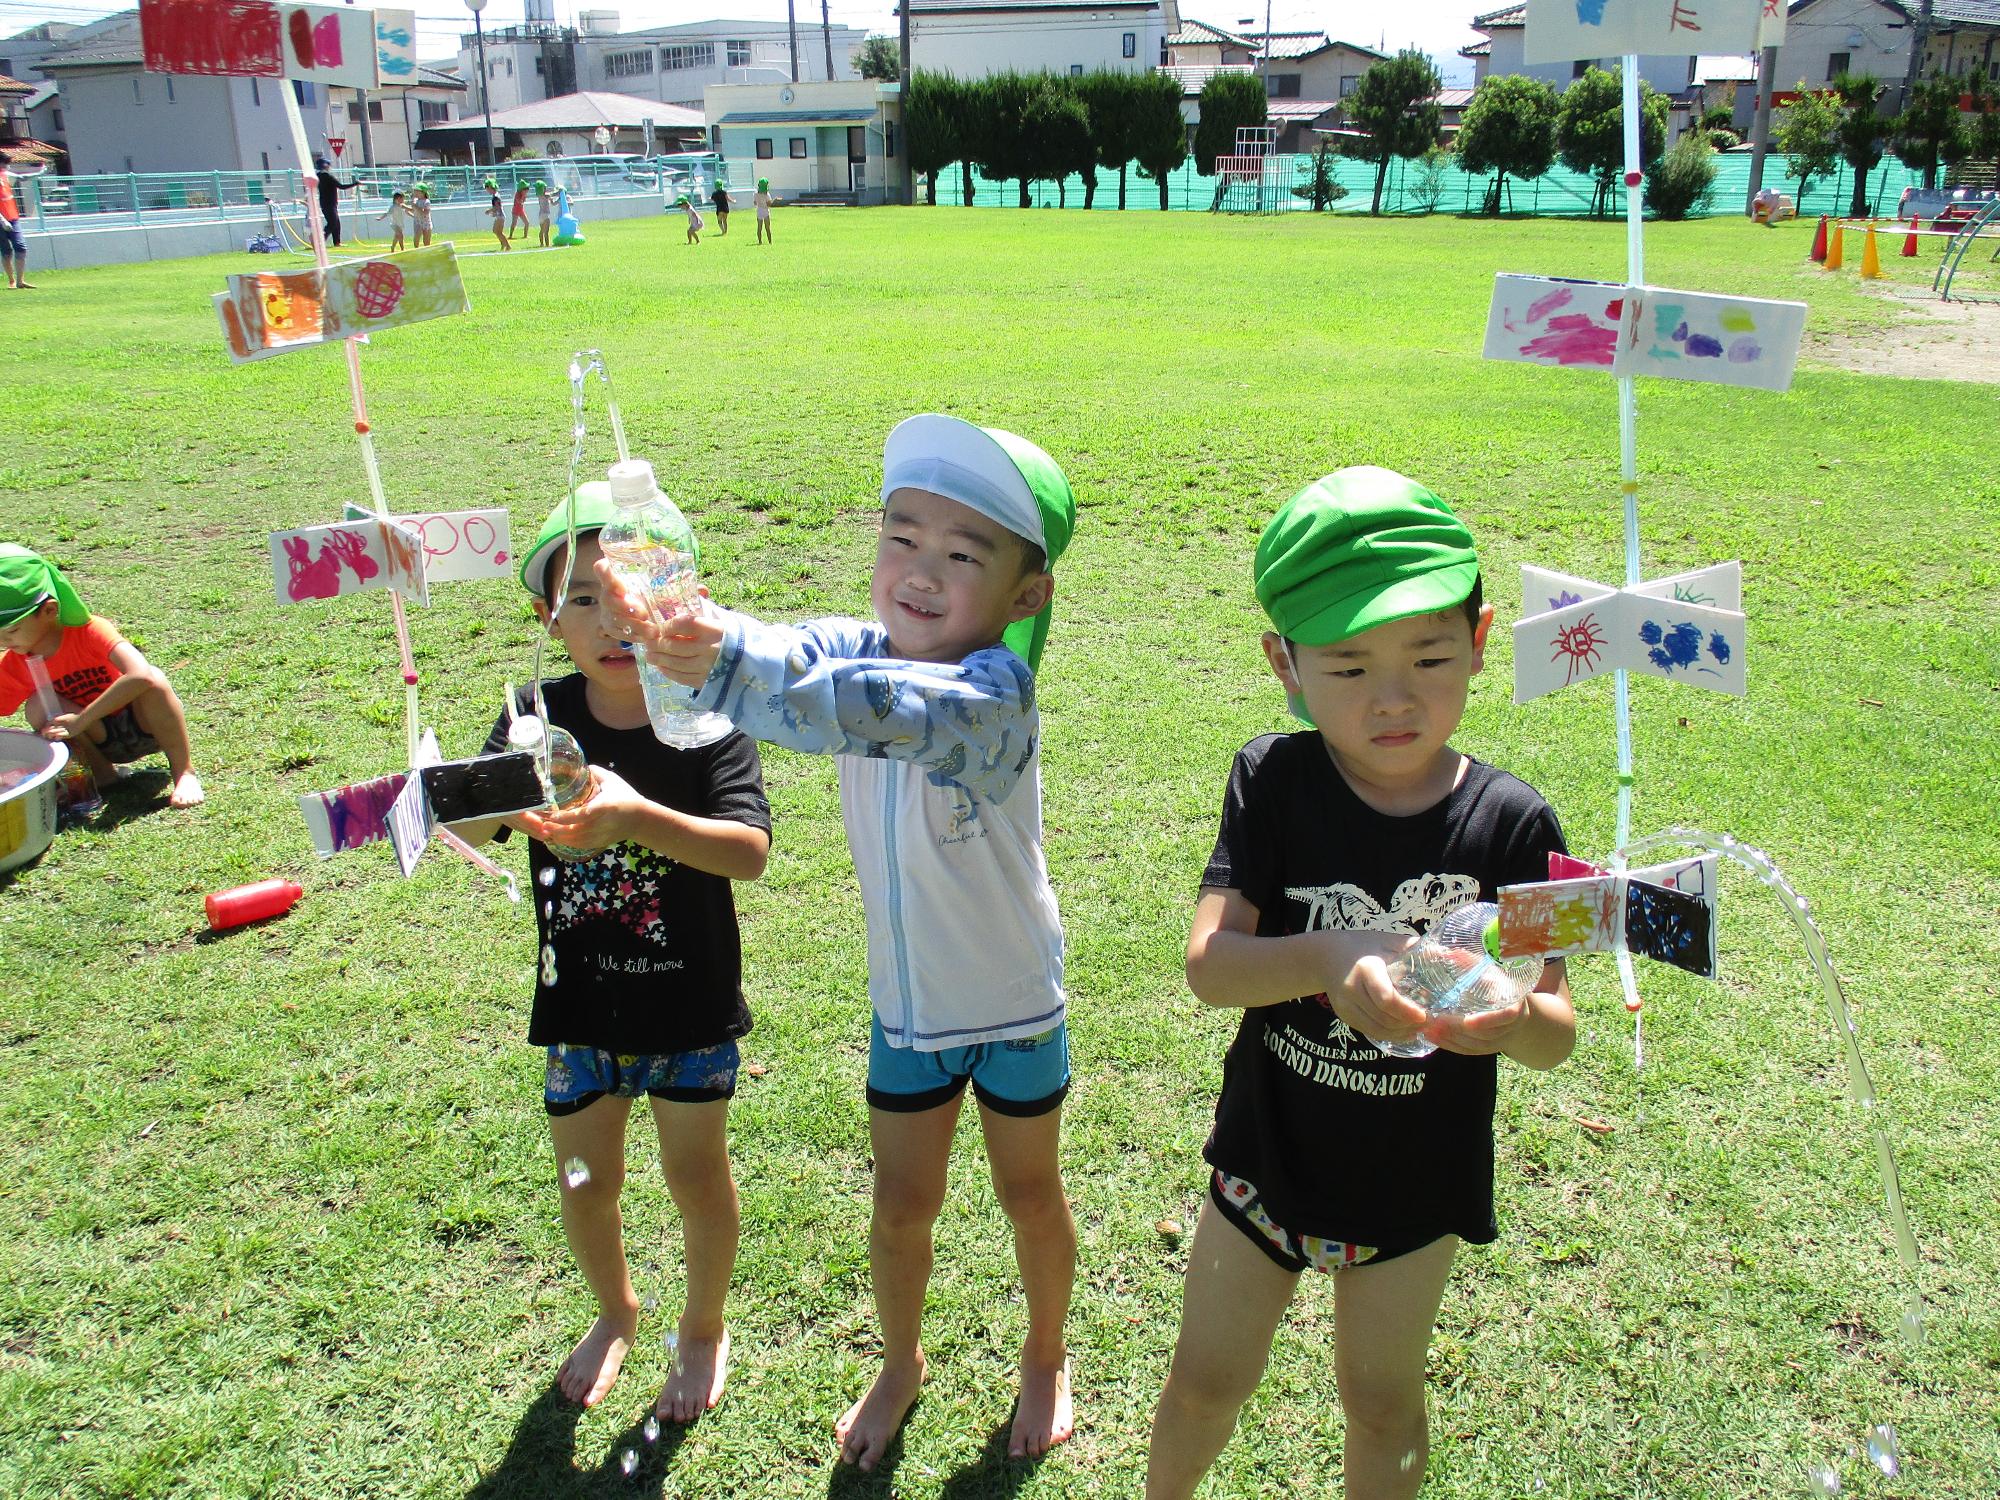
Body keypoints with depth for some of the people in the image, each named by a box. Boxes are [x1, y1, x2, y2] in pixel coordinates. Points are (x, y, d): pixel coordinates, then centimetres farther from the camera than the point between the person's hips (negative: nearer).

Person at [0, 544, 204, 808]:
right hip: (100, 740, 4)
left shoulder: (90, 630, -23)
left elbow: (141, 675, -40)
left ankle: (183, 773, -21)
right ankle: (101, 774, -6)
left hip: (145, 726, -4)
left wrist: (81, 720, -38)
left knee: (153, 680, -36)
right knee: (39, 707, -23)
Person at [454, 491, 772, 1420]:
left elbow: (749, 851, -30)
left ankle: (704, 1327, 42)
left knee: (696, 1177, 14)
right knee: (585, 1180, 17)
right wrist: (494, 801, -45)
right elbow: (468, 826, -20)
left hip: (689, 1004, -2)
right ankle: (615, 1313, 48)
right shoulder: (539, 718, -9)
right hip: (579, 1004, 3)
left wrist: (635, 815, -46)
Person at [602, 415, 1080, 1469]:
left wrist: (722, 664, -64)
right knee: (900, 1206, 19)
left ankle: (1045, 1356, 46)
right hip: (906, 999, 4)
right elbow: (786, 654, -31)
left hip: (1015, 1003, -4)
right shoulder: (856, 650, -12)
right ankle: (900, 1363, 47)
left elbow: (890, 711, -51)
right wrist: (662, 621, -53)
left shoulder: (992, 694, -31)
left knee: (1029, 1195, 18)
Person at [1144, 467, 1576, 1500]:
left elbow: (1558, 1032, -15)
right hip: (1267, 1157, 1)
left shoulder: (1511, 823, -16)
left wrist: (1509, 1018, -38)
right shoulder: (1273, 783, -16)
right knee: (1207, 1380, 21)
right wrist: (1325, 962, -44)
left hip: (1415, 1184, 0)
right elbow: (1208, 963, -24)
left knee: (1382, 1402, 22)